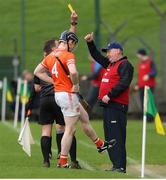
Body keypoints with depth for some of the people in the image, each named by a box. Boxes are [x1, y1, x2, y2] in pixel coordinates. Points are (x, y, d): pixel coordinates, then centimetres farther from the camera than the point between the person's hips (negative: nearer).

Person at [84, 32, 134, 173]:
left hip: (117, 106, -10)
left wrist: (109, 95, -21)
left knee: (117, 137, -14)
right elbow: (97, 56, 34)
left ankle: (120, 167, -16)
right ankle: (116, 165, 13)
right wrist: (90, 43, 24)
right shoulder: (110, 64, 21)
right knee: (109, 137, 10)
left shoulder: (125, 65, -8)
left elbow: (123, 83, -20)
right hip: (108, 105, 10)